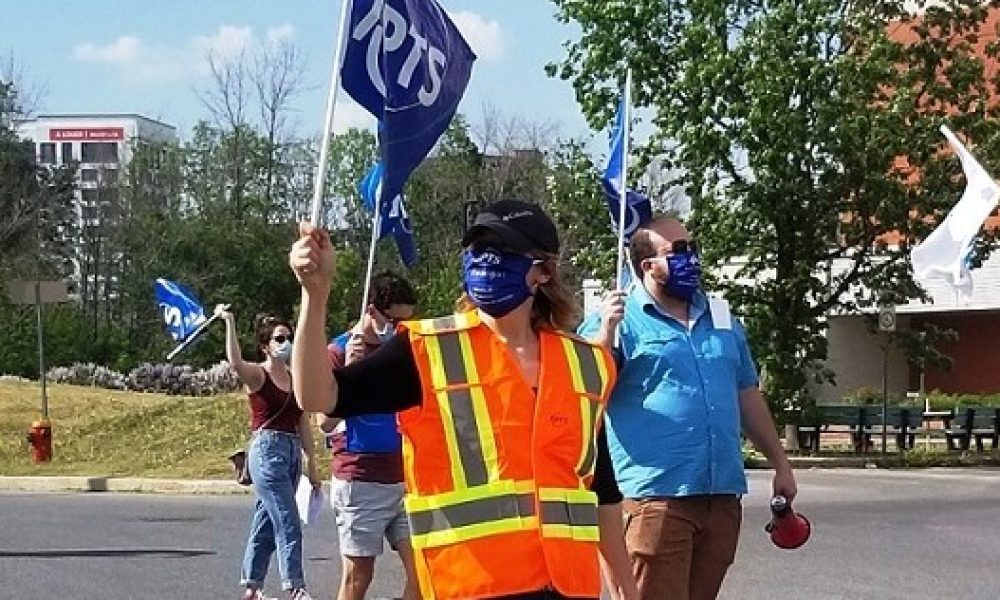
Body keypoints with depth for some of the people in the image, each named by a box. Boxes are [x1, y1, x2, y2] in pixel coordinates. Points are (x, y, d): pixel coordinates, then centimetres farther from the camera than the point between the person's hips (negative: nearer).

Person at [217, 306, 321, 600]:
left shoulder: (297, 379, 12)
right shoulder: (257, 375, -7)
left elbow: (303, 424, 15)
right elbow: (236, 363, -31)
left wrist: (311, 464, 14)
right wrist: (229, 322, -34)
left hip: (292, 453, 7)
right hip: (267, 451, -7)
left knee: (266, 521, 12)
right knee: (288, 523, -11)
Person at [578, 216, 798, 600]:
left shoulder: (720, 318, 18)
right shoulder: (621, 320, -1)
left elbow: (748, 396, 24)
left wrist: (780, 463, 23)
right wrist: (606, 332, -22)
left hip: (723, 496, 6)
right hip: (656, 495, -6)